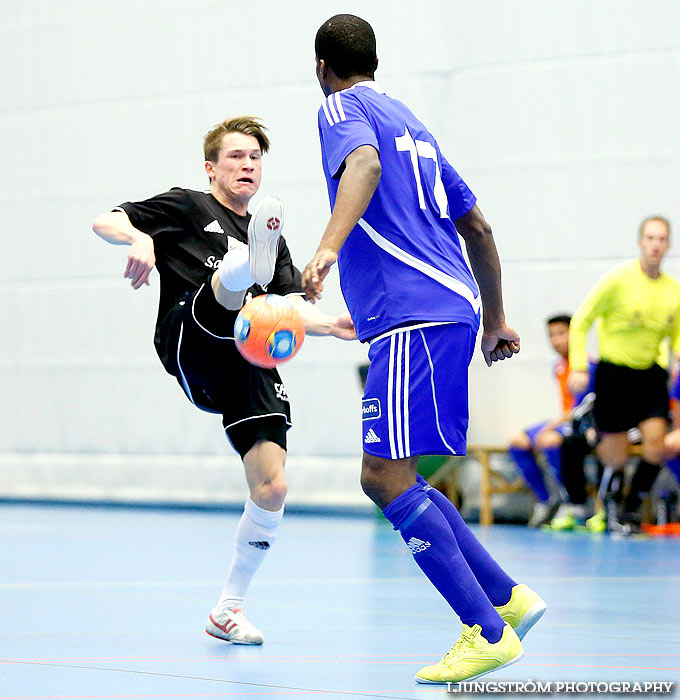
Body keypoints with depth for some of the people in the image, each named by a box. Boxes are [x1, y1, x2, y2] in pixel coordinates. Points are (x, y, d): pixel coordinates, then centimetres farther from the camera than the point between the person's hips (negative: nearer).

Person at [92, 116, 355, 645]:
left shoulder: (273, 239, 29)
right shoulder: (186, 207, 15)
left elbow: (293, 308, 19)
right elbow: (105, 222, 7)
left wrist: (330, 325, -4)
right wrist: (139, 238, -17)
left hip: (250, 364, 4)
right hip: (191, 348, -4)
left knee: (272, 487, -8)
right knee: (232, 278, -35)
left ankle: (229, 609, 6)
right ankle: (252, 263, -75)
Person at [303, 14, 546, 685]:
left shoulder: (342, 106, 2)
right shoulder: (408, 120, 26)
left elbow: (364, 163, -23)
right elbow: (478, 229, 30)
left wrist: (328, 247, -38)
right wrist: (495, 322, 38)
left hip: (415, 315, -9)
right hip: (453, 306, 9)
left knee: (386, 476, -13)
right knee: (391, 478, 13)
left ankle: (488, 631, -18)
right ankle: (508, 598, 12)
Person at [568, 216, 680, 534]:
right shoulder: (619, 279, -11)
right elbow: (581, 322, -5)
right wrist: (578, 367, -12)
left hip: (651, 374, 4)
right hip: (613, 373, -4)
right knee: (615, 457, 0)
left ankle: (630, 510, 6)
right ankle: (609, 511, 26)